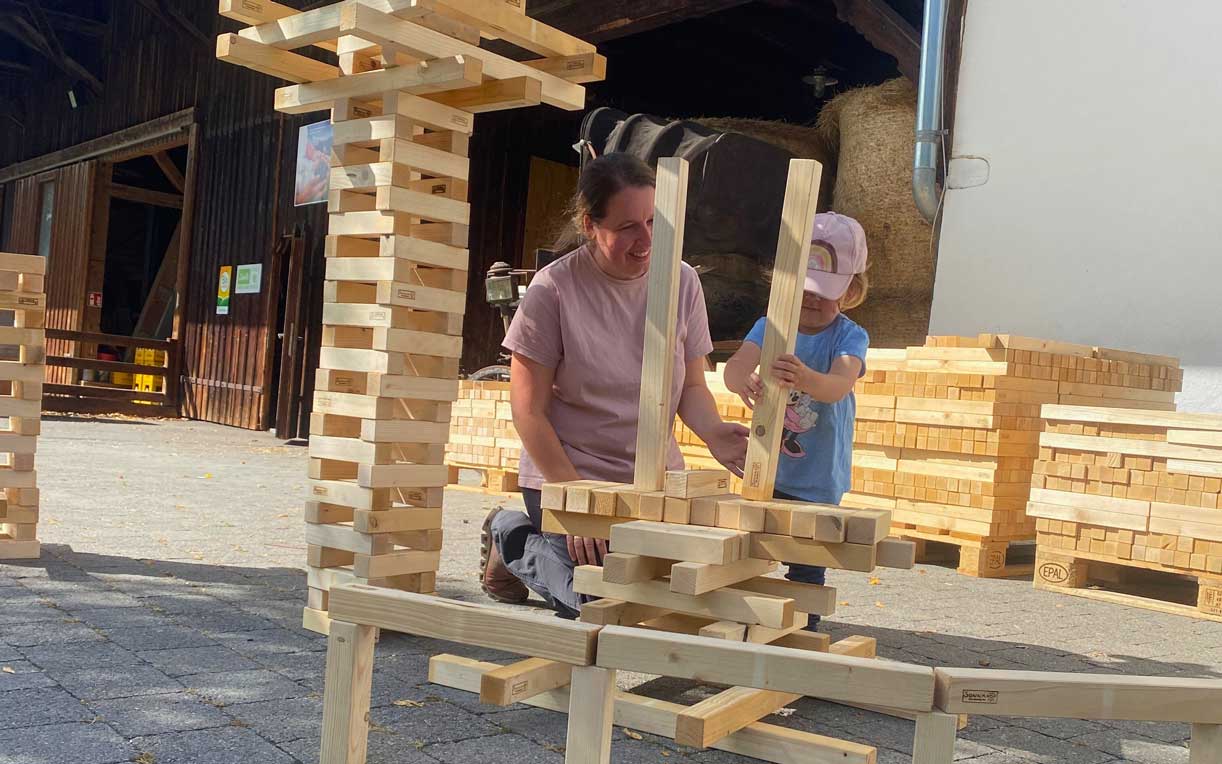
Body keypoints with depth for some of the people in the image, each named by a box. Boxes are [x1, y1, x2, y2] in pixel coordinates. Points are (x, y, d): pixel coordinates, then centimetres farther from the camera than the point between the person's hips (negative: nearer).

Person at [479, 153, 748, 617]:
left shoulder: (682, 282, -2)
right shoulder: (553, 289, -14)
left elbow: (691, 387, 5)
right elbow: (529, 412, -11)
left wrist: (714, 433, -17)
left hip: (657, 478, 5)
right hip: (569, 474, -5)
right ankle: (511, 536, 13)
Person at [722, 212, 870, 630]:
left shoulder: (849, 337, -10)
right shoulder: (770, 326, -3)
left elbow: (839, 385, -30)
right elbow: (736, 364, -20)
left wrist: (807, 379, -53)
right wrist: (742, 380, -45)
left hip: (818, 481, -3)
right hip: (766, 471, 3)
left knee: (806, 570, 5)